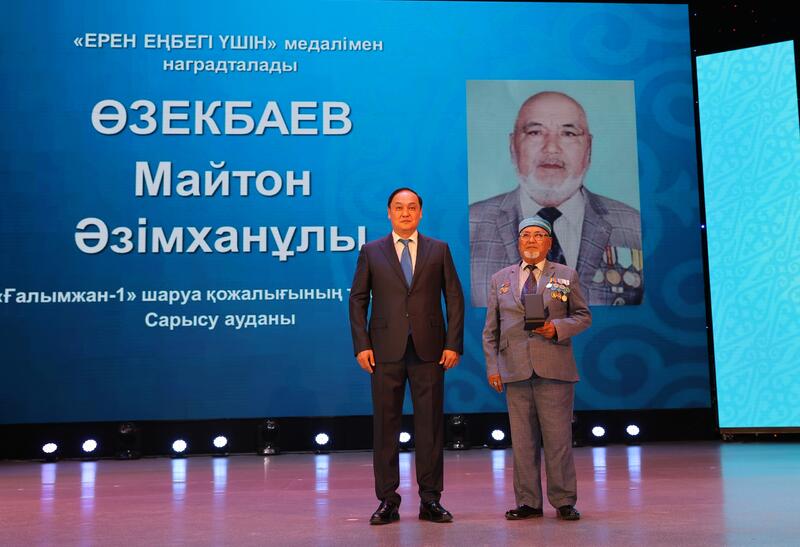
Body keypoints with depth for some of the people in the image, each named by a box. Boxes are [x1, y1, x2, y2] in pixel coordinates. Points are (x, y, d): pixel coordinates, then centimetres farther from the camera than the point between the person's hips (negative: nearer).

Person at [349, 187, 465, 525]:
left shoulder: (439, 250, 9)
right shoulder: (371, 252, 8)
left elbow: (454, 298, 6)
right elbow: (358, 300, 6)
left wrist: (453, 344, -3)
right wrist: (362, 345, -4)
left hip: (429, 349, 0)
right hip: (386, 350, 0)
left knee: (430, 424, 4)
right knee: (385, 424, 3)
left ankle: (430, 500, 13)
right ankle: (388, 500, 12)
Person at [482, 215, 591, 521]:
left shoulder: (566, 276, 10)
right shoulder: (500, 279, 14)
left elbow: (583, 316, 8)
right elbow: (491, 329, 13)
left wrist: (558, 327, -11)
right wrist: (492, 366, 4)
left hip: (554, 369, -2)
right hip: (515, 370, 2)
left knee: (558, 438, -1)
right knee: (523, 440, 4)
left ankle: (564, 502, 10)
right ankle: (528, 502, 13)